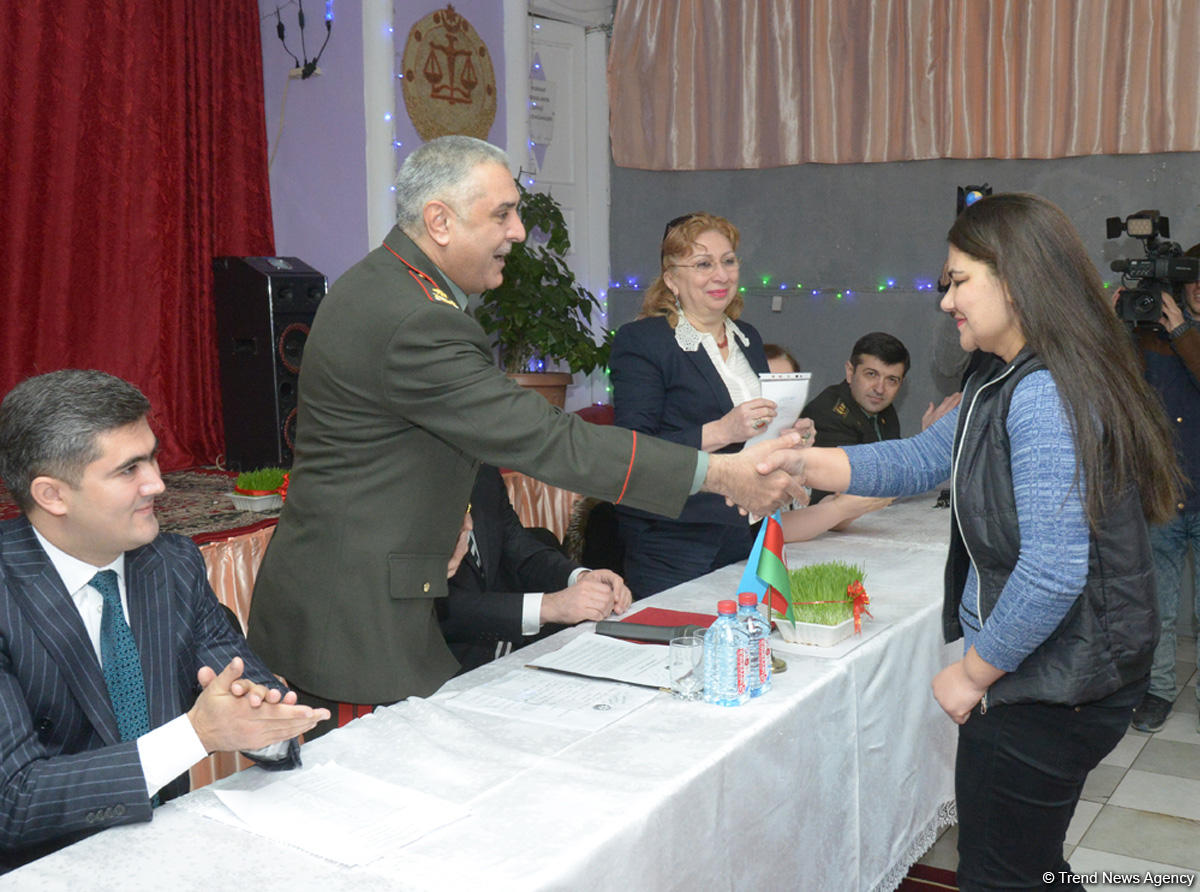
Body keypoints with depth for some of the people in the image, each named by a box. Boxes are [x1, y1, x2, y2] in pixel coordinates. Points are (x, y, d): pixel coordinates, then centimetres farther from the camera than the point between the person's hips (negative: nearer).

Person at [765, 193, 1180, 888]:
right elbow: (922, 460, 14)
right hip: (1051, 682, 10)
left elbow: (1052, 573, -29)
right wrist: (801, 463, 2)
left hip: (1047, 694, -10)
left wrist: (975, 673, -16)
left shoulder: (1043, 396, -25)